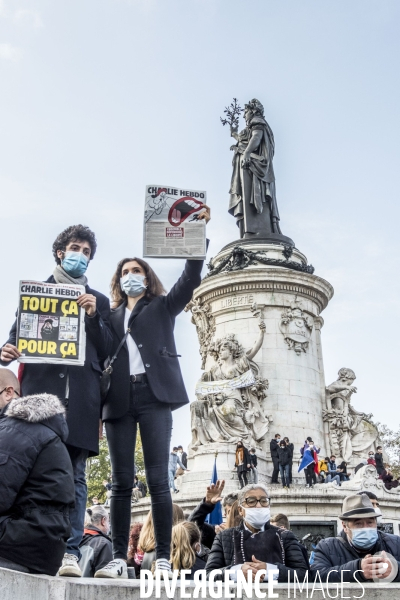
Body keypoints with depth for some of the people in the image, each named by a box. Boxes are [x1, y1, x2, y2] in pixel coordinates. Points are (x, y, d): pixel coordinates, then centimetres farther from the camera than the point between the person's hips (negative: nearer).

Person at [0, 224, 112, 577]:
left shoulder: (99, 302, 20)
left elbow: (107, 352, 12)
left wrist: (94, 317, -2)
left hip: (81, 394, 0)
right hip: (40, 388, 0)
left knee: (75, 473, -3)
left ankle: (70, 551, -3)